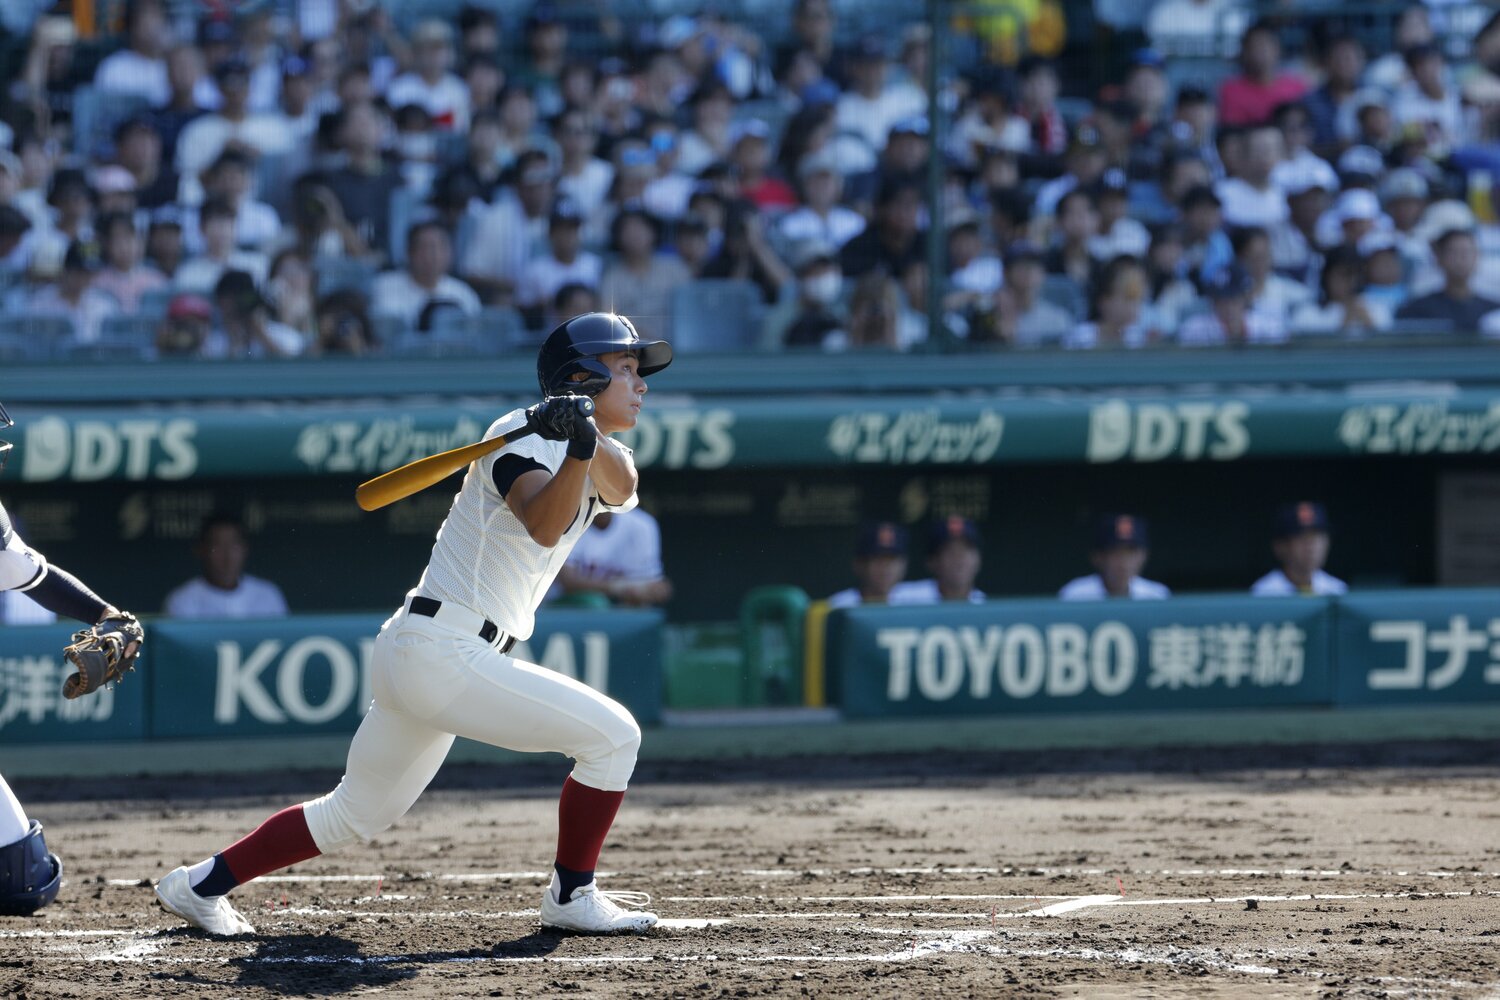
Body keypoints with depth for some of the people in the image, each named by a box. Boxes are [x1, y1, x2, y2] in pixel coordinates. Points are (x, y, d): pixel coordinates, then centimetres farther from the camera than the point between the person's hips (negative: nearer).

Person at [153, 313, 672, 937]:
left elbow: (621, 489, -7)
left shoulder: (597, 470, 16)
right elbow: (543, 526, -29)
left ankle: (201, 885, 19)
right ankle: (572, 898, 2)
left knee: (353, 815, 15)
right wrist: (578, 450, -42)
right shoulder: (521, 437, -11)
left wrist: (591, 442, -26)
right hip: (443, 656, -10)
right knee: (612, 735, -7)